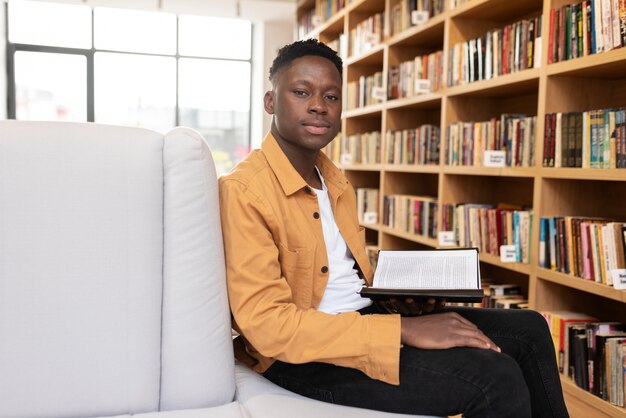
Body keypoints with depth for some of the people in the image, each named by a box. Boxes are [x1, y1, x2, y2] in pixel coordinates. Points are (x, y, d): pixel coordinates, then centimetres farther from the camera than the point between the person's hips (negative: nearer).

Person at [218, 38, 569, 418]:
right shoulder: (243, 191, -17)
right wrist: (404, 330, -26)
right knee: (496, 379, -21)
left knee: (529, 330, 5)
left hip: (365, 315, 9)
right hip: (304, 356, -8)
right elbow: (267, 323, -24)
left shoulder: (335, 180, 11)